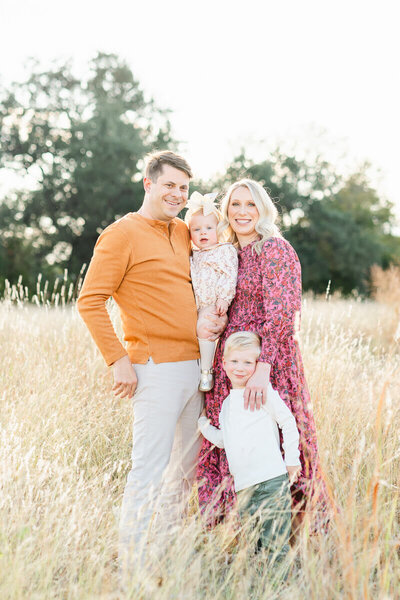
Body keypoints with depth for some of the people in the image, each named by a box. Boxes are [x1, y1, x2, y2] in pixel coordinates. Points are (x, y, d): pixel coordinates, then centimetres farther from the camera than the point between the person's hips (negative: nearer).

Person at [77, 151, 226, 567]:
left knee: (187, 468, 15)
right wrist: (118, 360, -15)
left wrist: (217, 318, 8)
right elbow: (90, 301, -11)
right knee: (149, 471, -7)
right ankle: (131, 562, 4)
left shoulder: (183, 232, 15)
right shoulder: (122, 234, -6)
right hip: (157, 369, -8)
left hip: (196, 367, 8)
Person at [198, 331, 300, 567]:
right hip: (243, 486, 7)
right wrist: (202, 421, 19)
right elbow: (222, 440, 24)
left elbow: (288, 422, -1)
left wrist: (292, 459, -4)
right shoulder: (226, 402, 18)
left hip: (271, 479, -7)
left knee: (275, 545, -5)